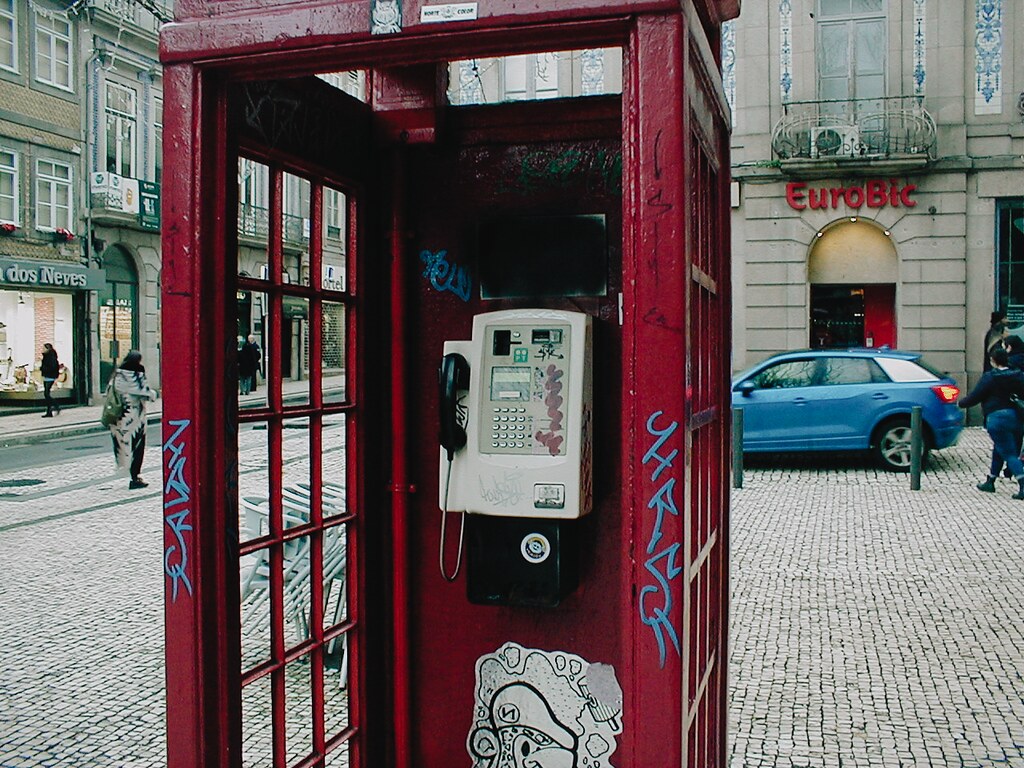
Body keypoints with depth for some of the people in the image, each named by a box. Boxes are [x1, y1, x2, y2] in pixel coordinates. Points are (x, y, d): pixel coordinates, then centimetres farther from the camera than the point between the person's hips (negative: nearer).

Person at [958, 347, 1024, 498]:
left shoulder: (989, 377, -8)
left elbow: (974, 397, -4)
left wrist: (960, 403, 11)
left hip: (997, 418, -6)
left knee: (1009, 454, -6)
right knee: (999, 451, 20)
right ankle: (990, 482, 30)